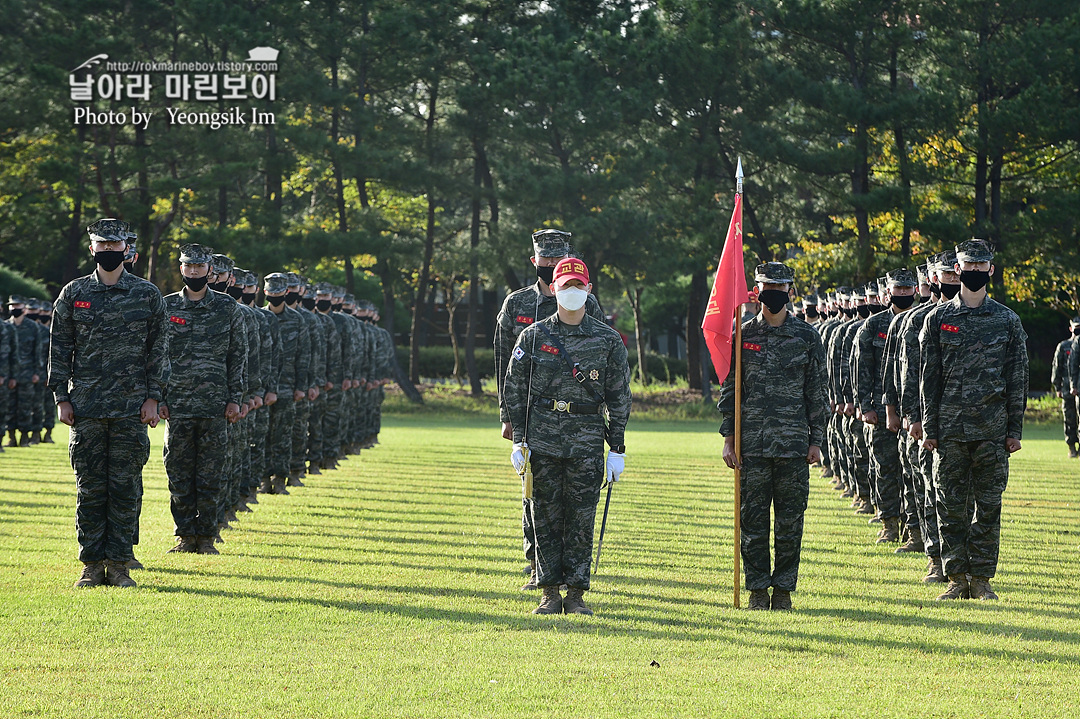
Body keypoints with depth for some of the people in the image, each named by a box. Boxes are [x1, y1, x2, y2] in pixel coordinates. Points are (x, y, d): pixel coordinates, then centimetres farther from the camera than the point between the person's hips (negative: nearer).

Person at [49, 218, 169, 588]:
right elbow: (60, 349, 8)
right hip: (86, 406, 1)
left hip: (131, 407, -1)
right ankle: (92, 564, 8)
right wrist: (62, 398, 1)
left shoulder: (147, 295, 5)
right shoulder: (73, 294, 7)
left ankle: (118, 564, 6)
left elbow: (158, 350, 6)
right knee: (90, 486, 2)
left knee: (124, 487, 0)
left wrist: (153, 397, -2)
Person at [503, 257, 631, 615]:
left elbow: (619, 397, 6)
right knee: (546, 517, 2)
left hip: (587, 440, 0)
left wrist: (617, 448, 2)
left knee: (581, 518, 0)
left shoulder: (608, 340, 4)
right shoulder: (533, 336, 5)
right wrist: (519, 439, 1)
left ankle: (576, 593, 6)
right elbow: (514, 388, 7)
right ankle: (550, 593, 9)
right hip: (542, 439, 0)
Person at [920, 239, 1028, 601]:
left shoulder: (1007, 321, 6)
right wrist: (929, 428, -1)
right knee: (951, 505, 1)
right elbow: (929, 378, 5)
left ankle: (982, 578, 8)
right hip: (950, 430, 0)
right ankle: (957, 577, 8)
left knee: (988, 506, 2)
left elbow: (1017, 380, 6)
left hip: (992, 431, 0)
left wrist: (1014, 430, 1)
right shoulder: (938, 319, 5)